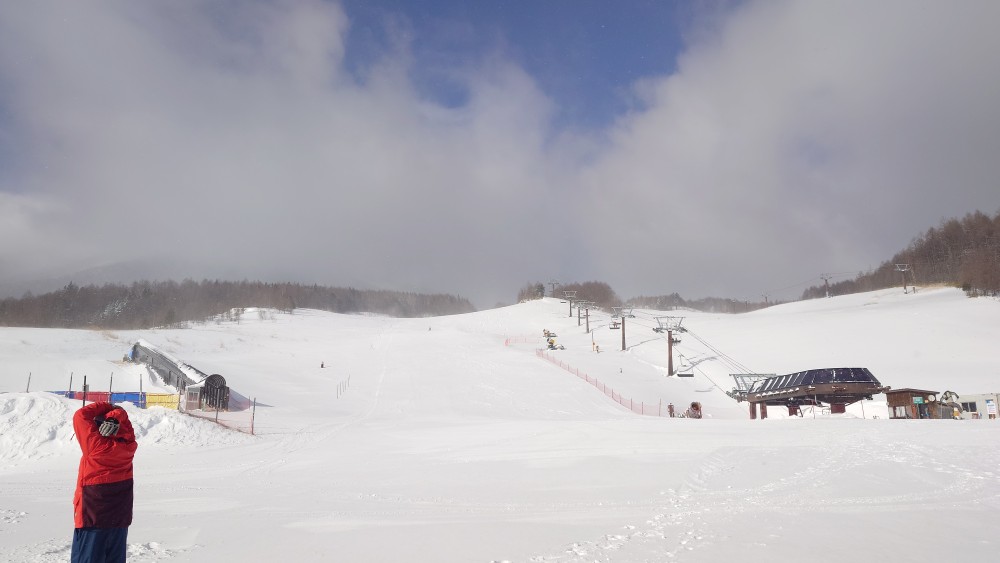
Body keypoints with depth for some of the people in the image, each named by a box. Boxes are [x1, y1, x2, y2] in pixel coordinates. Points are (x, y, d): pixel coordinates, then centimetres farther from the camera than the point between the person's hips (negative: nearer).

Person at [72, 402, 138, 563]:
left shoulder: (96, 445, -15)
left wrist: (106, 407, 2)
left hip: (92, 519, -5)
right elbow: (128, 432, 16)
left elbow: (81, 416, -7)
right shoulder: (127, 447, -3)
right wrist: (119, 413, -1)